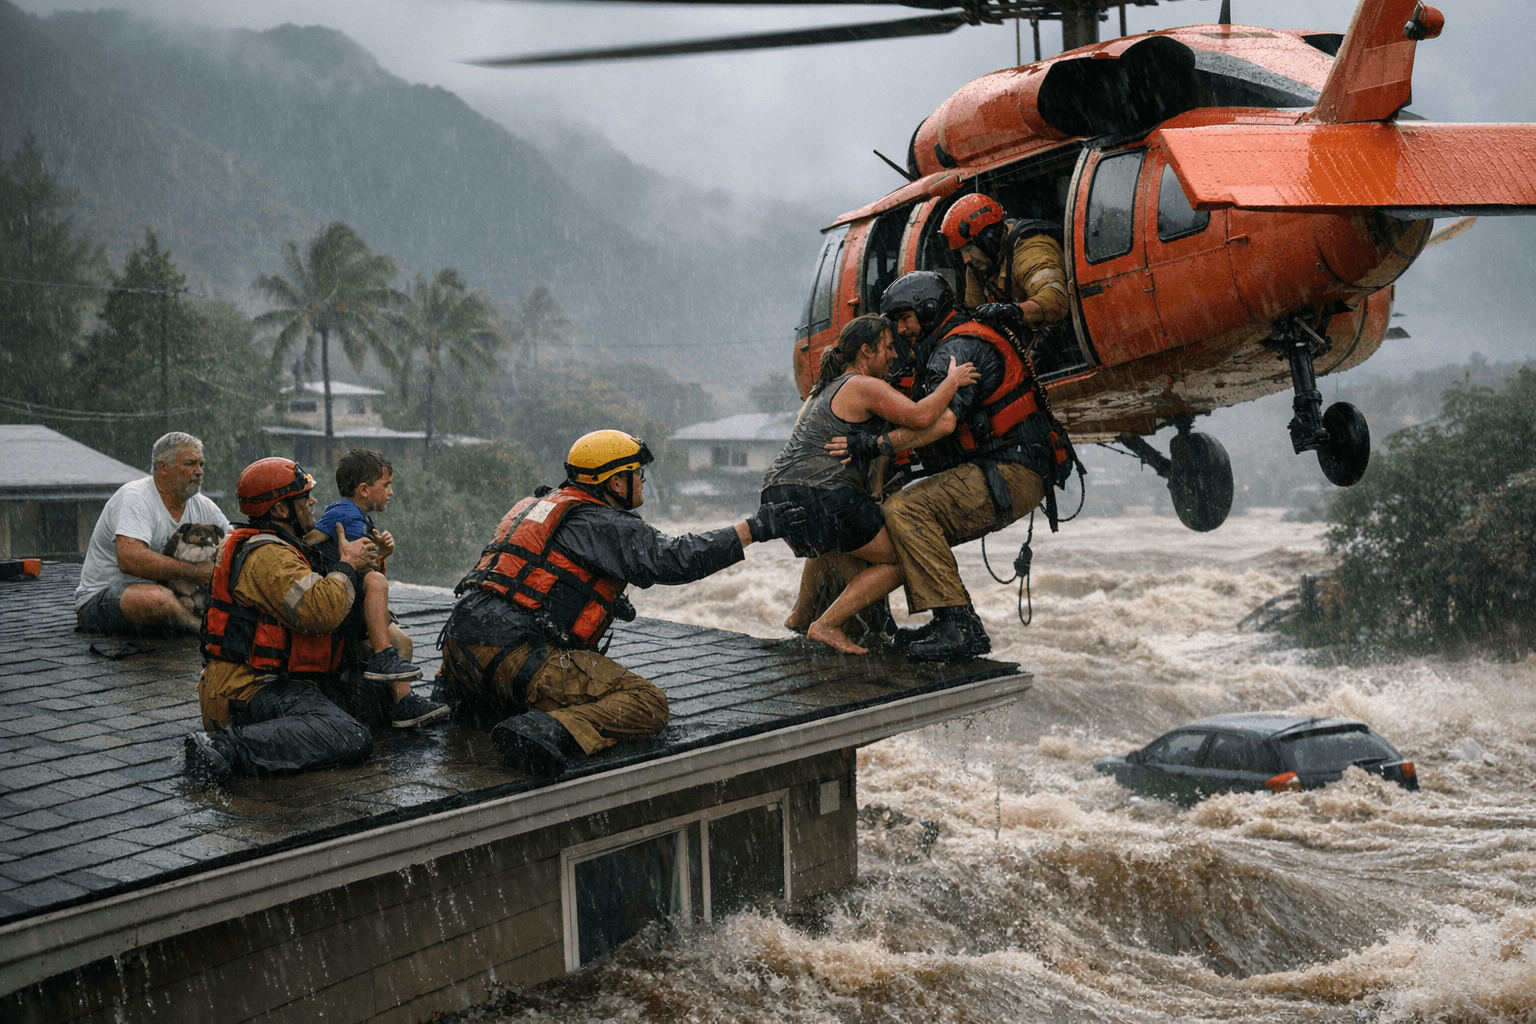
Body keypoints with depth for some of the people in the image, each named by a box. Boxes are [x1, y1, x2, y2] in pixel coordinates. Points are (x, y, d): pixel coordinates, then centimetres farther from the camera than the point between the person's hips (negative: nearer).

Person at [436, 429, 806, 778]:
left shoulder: (541, 505, 23)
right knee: (648, 702, -11)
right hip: (513, 656, -9)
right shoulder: (605, 525, -3)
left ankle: (453, 693, 15)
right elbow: (677, 560, -12)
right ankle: (553, 733, -32)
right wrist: (754, 528, -6)